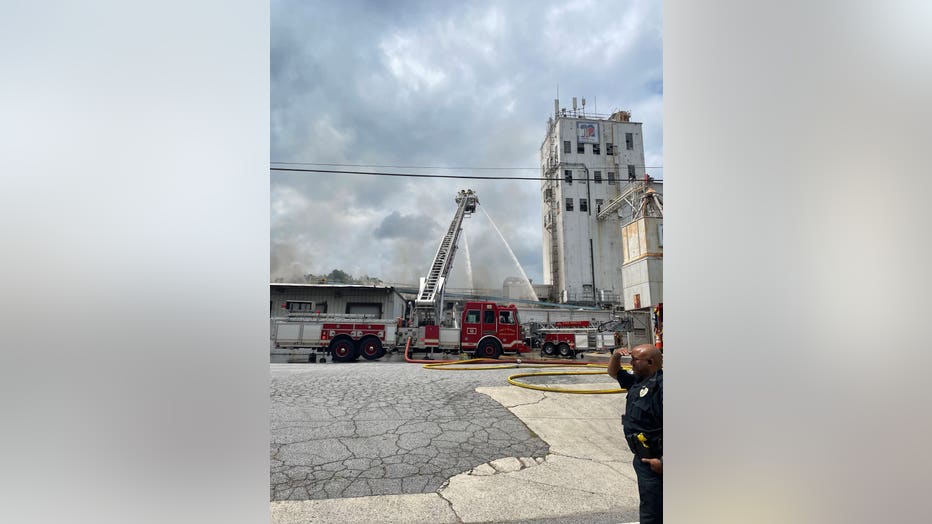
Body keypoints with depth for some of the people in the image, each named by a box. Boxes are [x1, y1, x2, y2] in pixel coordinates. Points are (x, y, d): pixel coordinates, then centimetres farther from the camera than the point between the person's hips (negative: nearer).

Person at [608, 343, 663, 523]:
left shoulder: (661, 386, -24)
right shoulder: (638, 380, 5)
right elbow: (614, 373, 22)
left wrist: (663, 461, -25)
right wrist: (615, 357, 0)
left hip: (653, 461, -9)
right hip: (642, 457, 9)